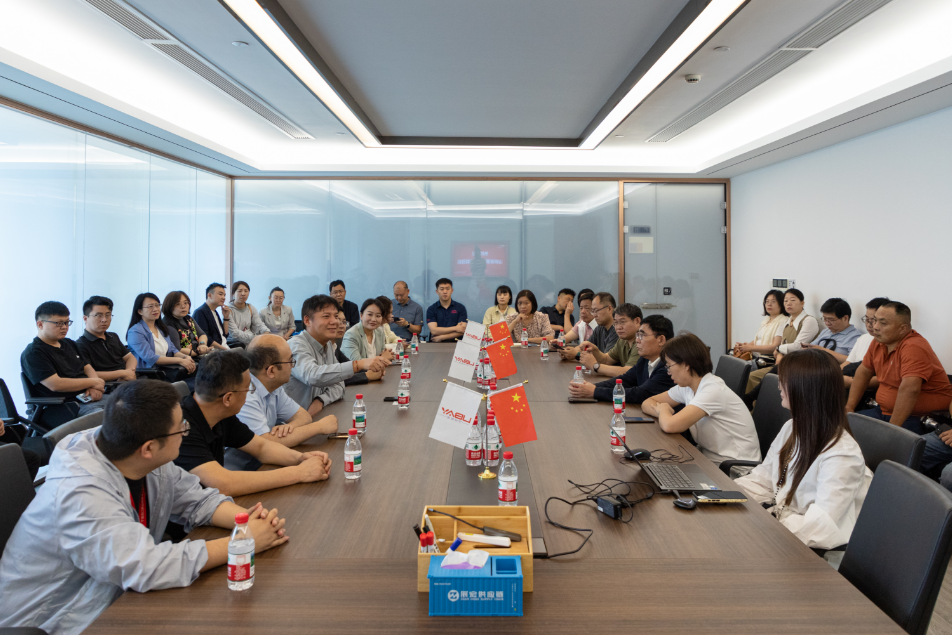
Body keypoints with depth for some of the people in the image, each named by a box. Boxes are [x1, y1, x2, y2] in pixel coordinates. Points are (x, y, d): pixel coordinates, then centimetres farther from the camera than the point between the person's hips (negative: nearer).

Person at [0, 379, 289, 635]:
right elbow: (147, 568, -37)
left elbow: (197, 500, 3)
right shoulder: (81, 492, -31)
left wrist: (248, 518, -17)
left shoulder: (150, 462, -8)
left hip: (116, 598, 7)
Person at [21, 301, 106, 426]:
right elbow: (55, 385, -14)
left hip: (89, 397, 8)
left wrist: (94, 388, -2)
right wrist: (92, 382, -6)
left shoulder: (69, 344, 22)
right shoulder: (33, 353, -3)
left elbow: (88, 368, 21)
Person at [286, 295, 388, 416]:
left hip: (317, 415, 8)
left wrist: (320, 401, -13)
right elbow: (312, 376, -35)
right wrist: (358, 364, -41)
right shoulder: (296, 345, -16)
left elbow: (338, 385, 9)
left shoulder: (329, 345, 11)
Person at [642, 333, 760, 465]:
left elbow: (670, 426, -29)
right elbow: (648, 403, 11)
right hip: (709, 459, 7)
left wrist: (663, 409, -8)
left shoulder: (713, 390, -21)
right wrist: (662, 412, -10)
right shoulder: (686, 387, 3)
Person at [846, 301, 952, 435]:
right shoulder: (879, 341, 5)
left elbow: (909, 390, -33)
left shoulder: (914, 348, -22)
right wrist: (849, 407, 9)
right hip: (884, 411, 8)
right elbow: (864, 372, 16)